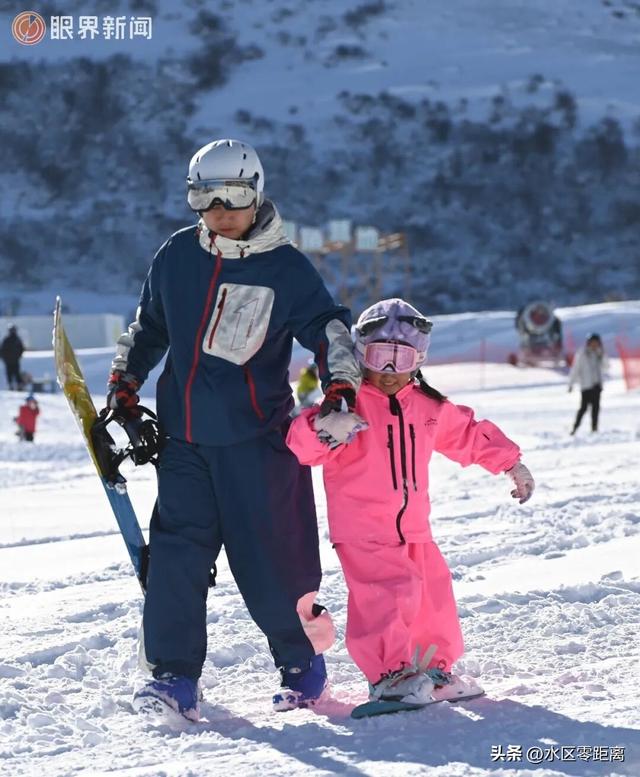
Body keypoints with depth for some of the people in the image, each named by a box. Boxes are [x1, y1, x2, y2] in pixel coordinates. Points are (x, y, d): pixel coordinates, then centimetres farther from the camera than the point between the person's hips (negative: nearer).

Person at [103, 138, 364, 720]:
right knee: (176, 552, -5)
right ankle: (175, 676, -2)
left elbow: (328, 328, -5)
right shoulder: (178, 256, 7)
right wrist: (124, 385, 17)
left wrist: (339, 388, -21)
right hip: (184, 436, 4)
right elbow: (149, 325, 21)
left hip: (255, 437, -3)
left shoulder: (285, 269, -5)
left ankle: (303, 663, 19)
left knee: (269, 558, -1)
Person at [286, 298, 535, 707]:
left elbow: (470, 434, 22)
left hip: (413, 527, 7)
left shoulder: (429, 406, 6)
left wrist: (511, 463, 25)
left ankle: (435, 670, 29)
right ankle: (389, 674, -14)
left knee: (434, 593, 12)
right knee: (387, 595, -21)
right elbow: (304, 443, -25)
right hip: (362, 530, -7)